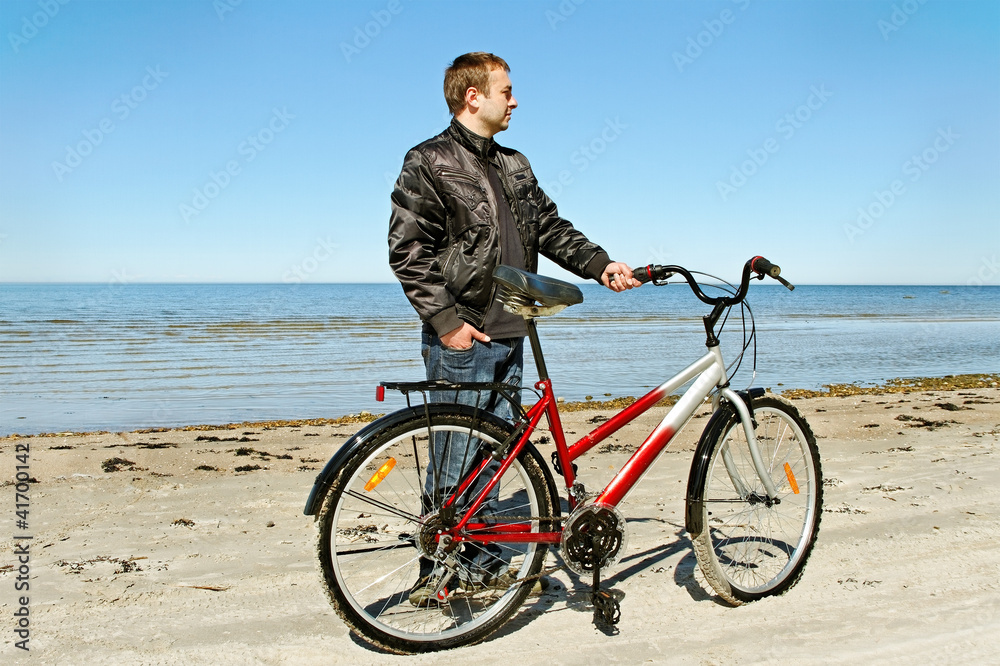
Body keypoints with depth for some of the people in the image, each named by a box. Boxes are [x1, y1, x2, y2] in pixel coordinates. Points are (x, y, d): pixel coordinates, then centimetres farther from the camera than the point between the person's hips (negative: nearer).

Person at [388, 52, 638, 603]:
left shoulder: (514, 166, 18)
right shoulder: (430, 162, -5)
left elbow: (550, 227, 16)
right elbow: (407, 250, -11)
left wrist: (601, 265, 2)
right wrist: (444, 319, -17)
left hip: (509, 336, 7)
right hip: (462, 339, -7)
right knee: (454, 464, -2)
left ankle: (483, 564, 26)